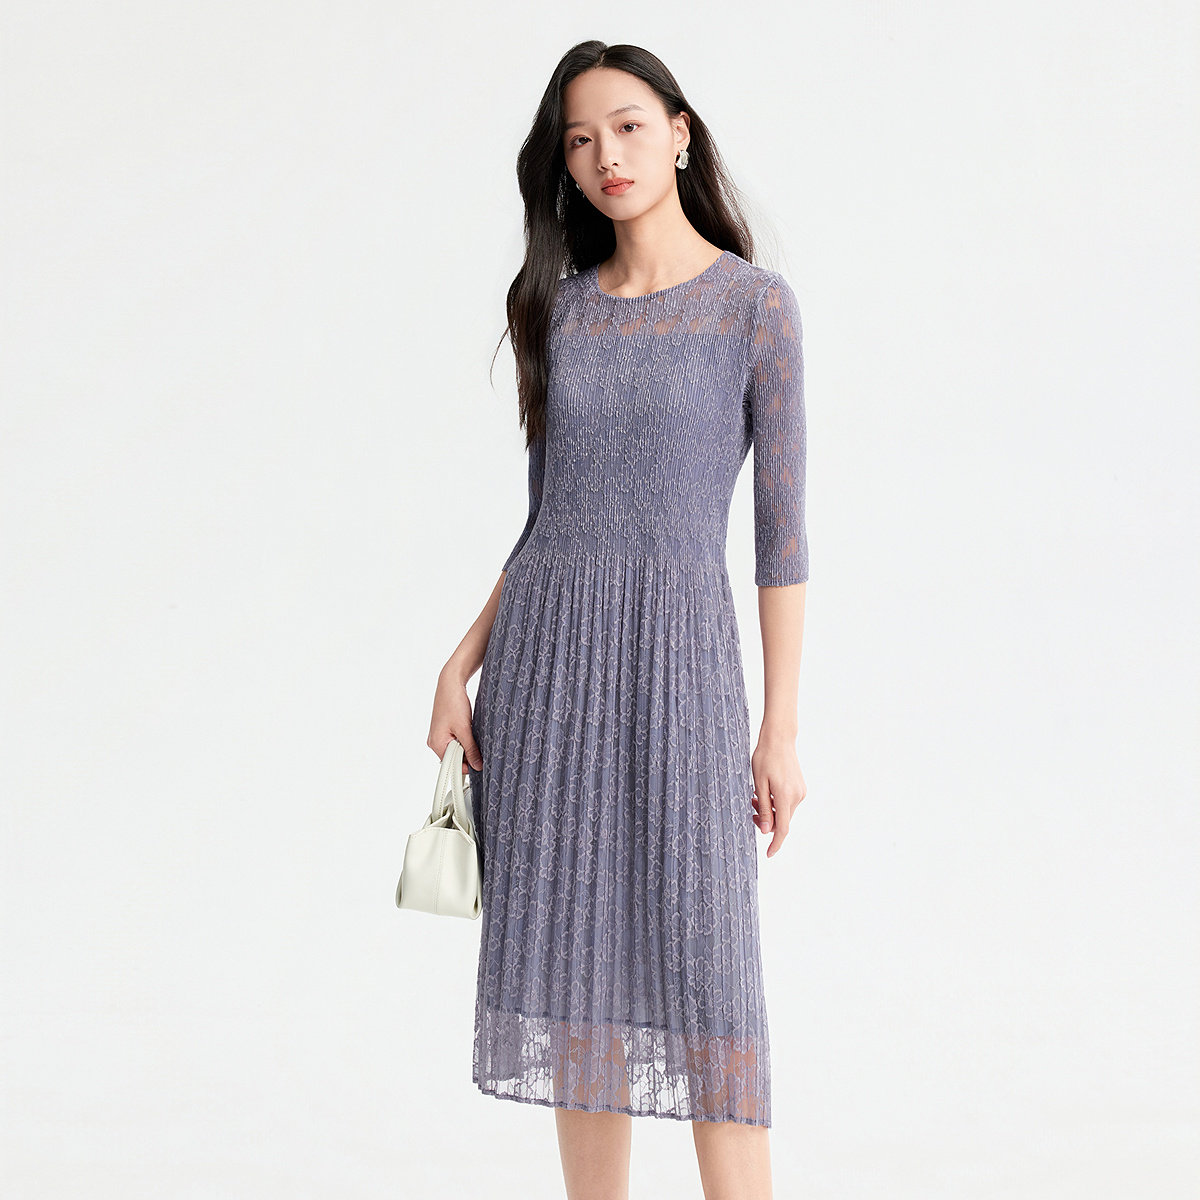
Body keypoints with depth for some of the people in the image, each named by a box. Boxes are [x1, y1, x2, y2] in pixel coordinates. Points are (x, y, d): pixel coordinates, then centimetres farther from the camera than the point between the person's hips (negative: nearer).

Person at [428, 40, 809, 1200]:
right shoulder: (561, 305, 10)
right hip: (545, 657, 4)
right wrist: (461, 666, 4)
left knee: (701, 973, -5)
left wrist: (781, 727, -6)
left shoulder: (753, 302, -2)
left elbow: (782, 525, -3)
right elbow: (545, 515, 14)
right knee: (574, 968, 6)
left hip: (679, 652, -4)